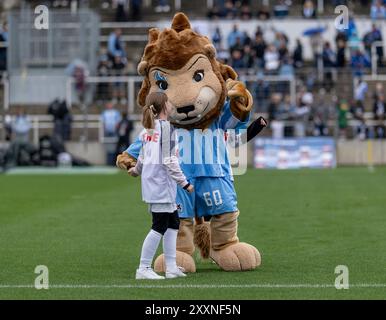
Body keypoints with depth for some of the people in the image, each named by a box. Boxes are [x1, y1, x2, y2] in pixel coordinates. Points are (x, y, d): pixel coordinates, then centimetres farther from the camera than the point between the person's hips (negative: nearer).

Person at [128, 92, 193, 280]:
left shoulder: (147, 128, 13)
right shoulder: (166, 127, -13)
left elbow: (143, 157, 23)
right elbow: (169, 160, -17)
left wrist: (137, 170, 43)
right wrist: (184, 183, -15)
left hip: (150, 179, 9)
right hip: (162, 183, -9)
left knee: (173, 222, 13)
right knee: (159, 226, -6)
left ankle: (171, 266, 12)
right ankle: (144, 269, -4)